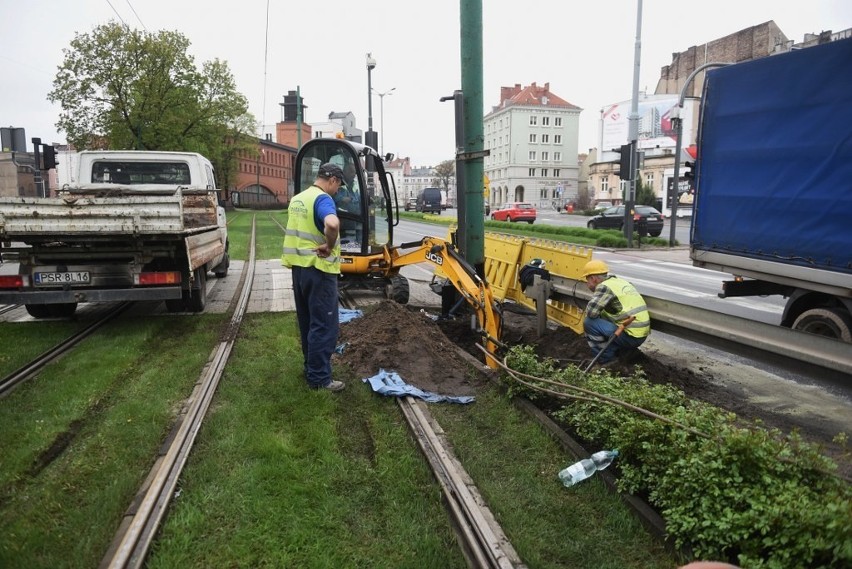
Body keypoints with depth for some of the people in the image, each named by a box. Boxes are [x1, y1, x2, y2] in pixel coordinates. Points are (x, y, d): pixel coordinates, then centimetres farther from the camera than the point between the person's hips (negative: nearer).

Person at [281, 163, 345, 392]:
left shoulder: (297, 199, 14)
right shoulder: (323, 199, -16)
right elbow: (332, 223, -37)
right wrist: (330, 245, -21)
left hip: (299, 266, 9)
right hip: (318, 268, -9)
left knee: (307, 321, 17)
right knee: (324, 325, -2)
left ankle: (312, 367, 28)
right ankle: (319, 378, 2)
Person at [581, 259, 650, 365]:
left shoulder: (604, 286, -13)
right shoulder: (619, 281, 14)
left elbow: (591, 312, -21)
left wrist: (586, 314, 0)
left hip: (630, 336, -9)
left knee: (589, 322, -10)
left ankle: (606, 359, -1)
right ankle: (625, 350, 16)